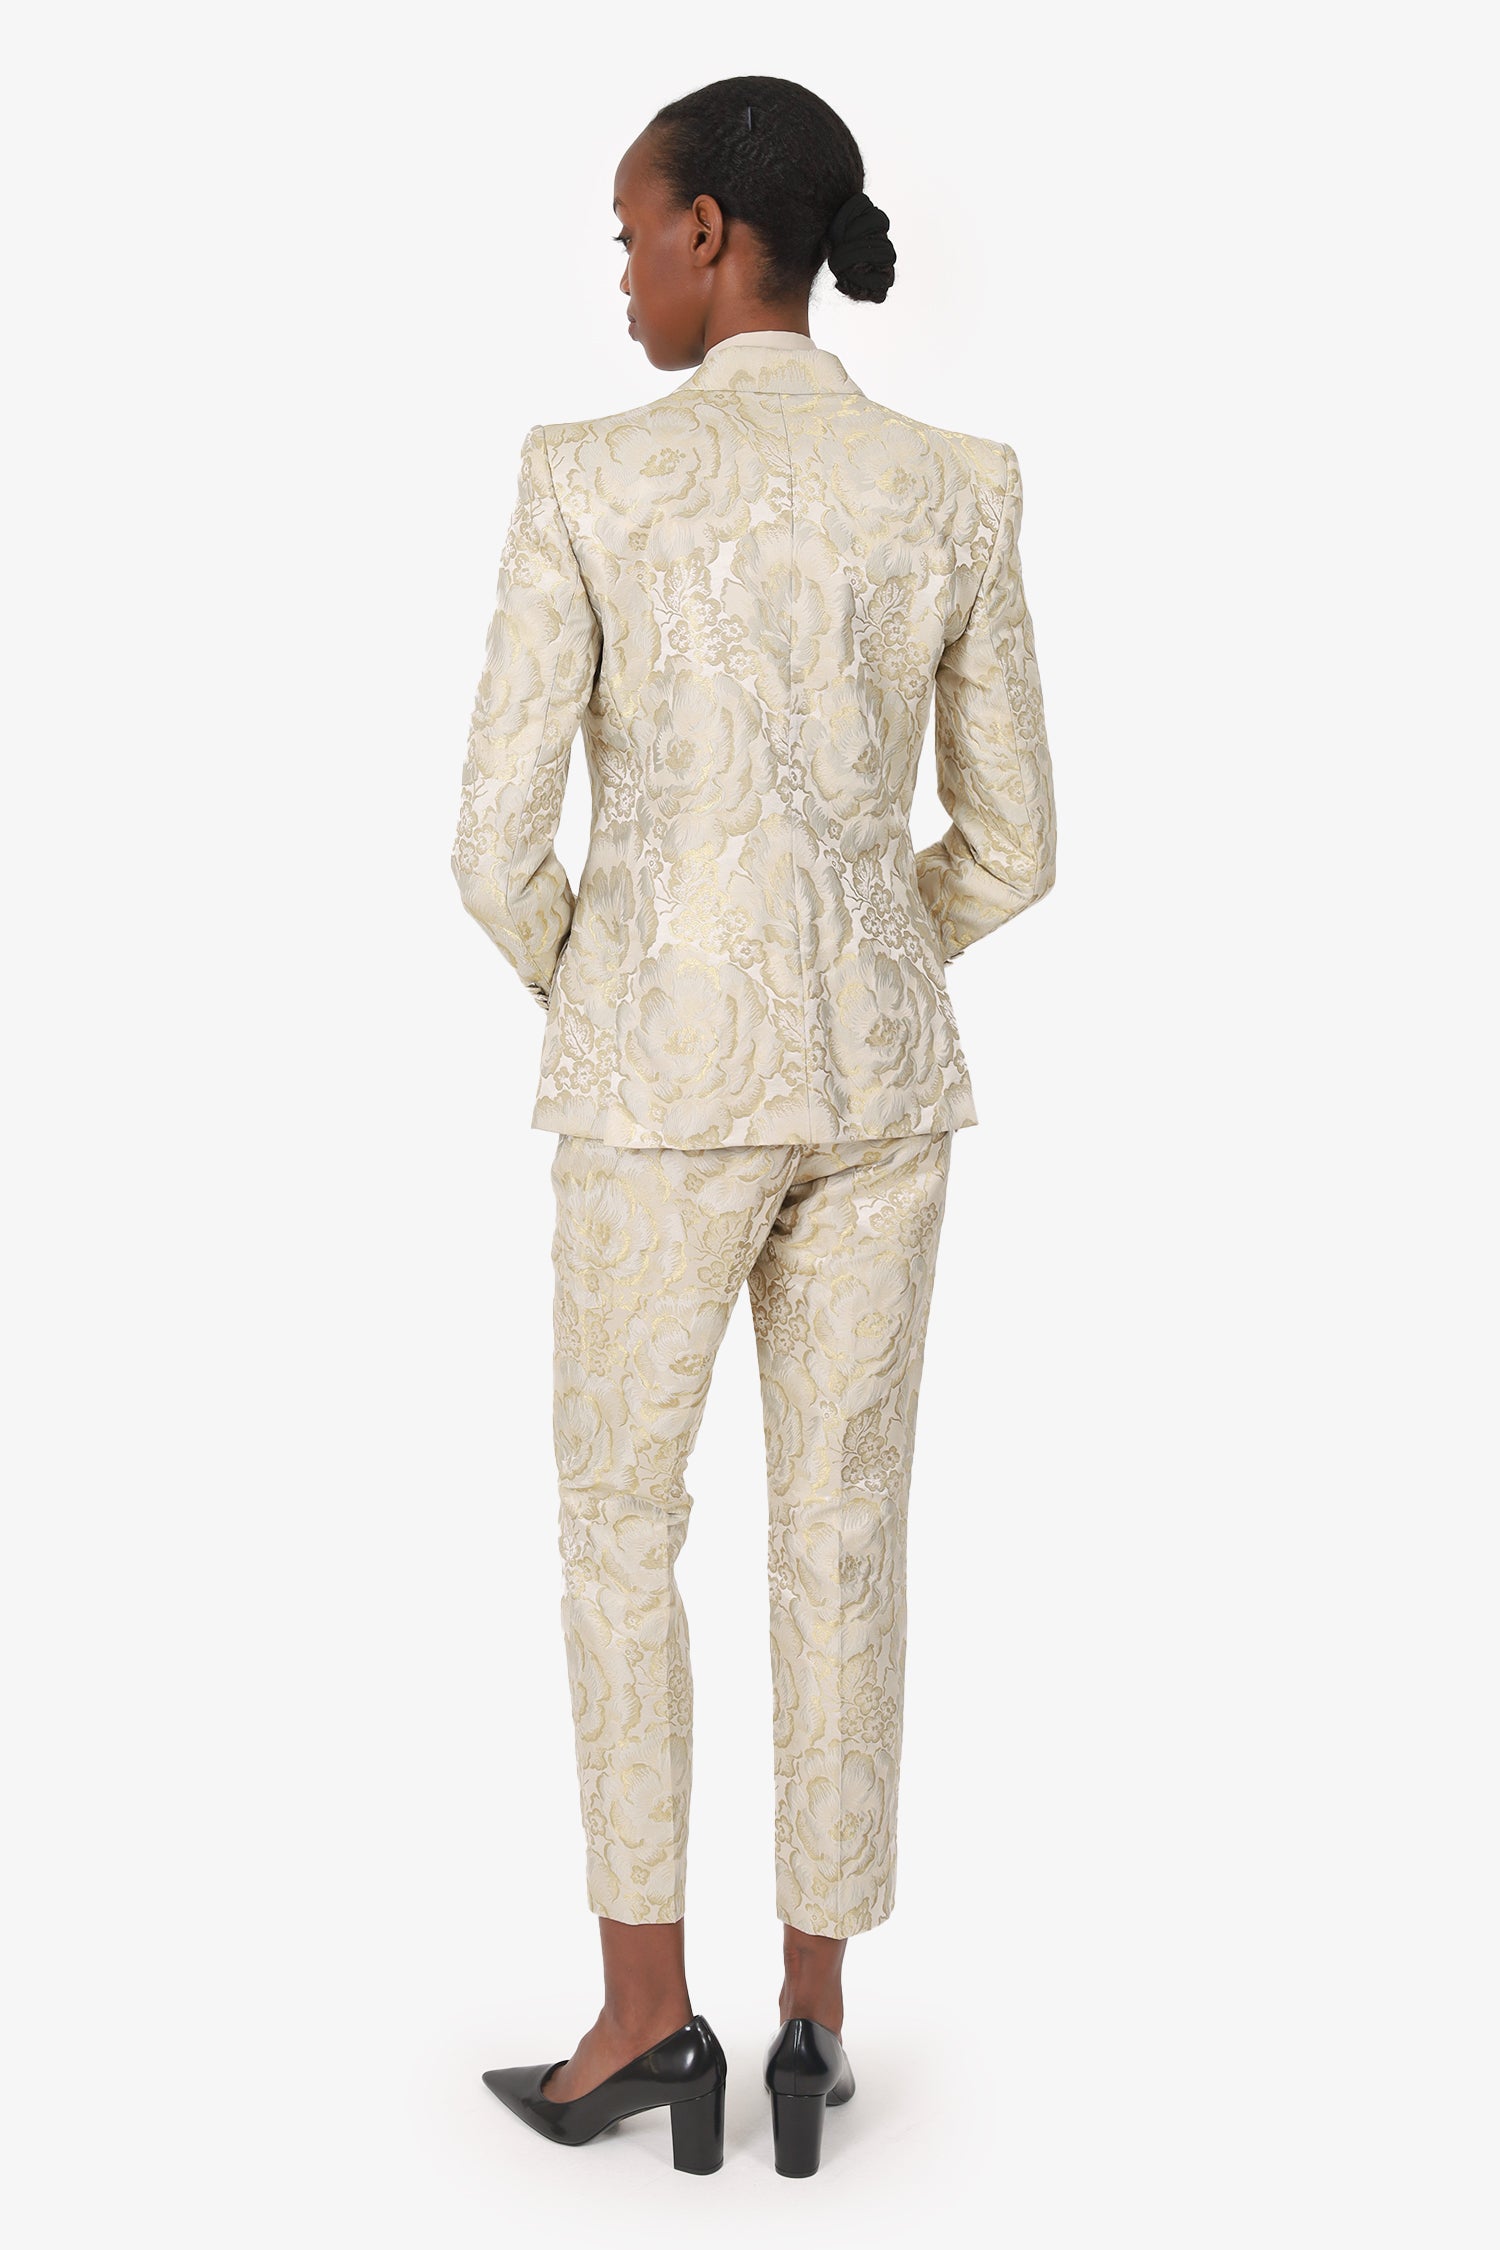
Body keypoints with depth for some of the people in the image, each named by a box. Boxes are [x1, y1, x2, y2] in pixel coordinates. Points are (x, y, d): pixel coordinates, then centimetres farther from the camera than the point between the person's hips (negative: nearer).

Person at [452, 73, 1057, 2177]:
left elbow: (501, 843, -9)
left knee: (621, 1521, 13)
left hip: (666, 1078, -3)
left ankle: (646, 2011, 14)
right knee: (846, 1538, 11)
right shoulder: (959, 491, 2)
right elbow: (1010, 846, 5)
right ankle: (814, 2024, 19)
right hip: (883, 1070, 3)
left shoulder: (586, 481, -8)